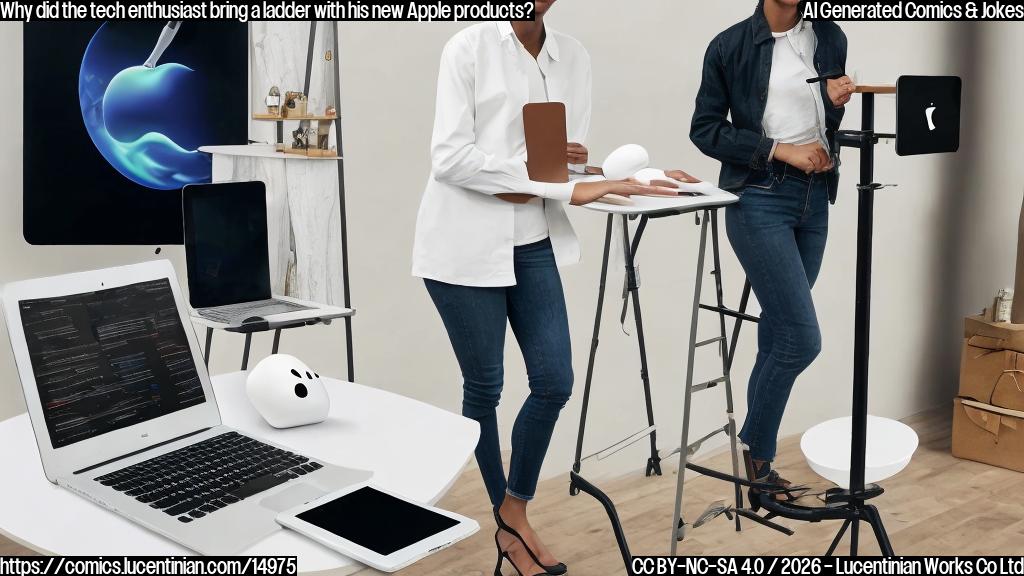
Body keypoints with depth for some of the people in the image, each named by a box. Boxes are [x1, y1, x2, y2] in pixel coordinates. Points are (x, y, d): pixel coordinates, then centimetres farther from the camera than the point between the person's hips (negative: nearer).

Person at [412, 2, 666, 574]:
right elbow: (450, 156, -15)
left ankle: (516, 515, 20)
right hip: (467, 242, -4)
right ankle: (505, 517, 25)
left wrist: (573, 160, -14)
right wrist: (548, 178, -18)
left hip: (535, 242, 5)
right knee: (484, 387, 6)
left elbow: (572, 157, 11)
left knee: (555, 381, 1)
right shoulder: (470, 46, -6)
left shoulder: (574, 57, 7)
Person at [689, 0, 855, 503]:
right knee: (801, 339, -12)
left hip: (813, 197, 5)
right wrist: (782, 150, -11)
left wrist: (837, 103, -6)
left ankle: (758, 461, 22)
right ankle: (757, 454, 8)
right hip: (758, 198, -5)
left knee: (780, 336, 10)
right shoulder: (731, 46, -3)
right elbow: (705, 129, -3)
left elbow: (826, 124, 17)